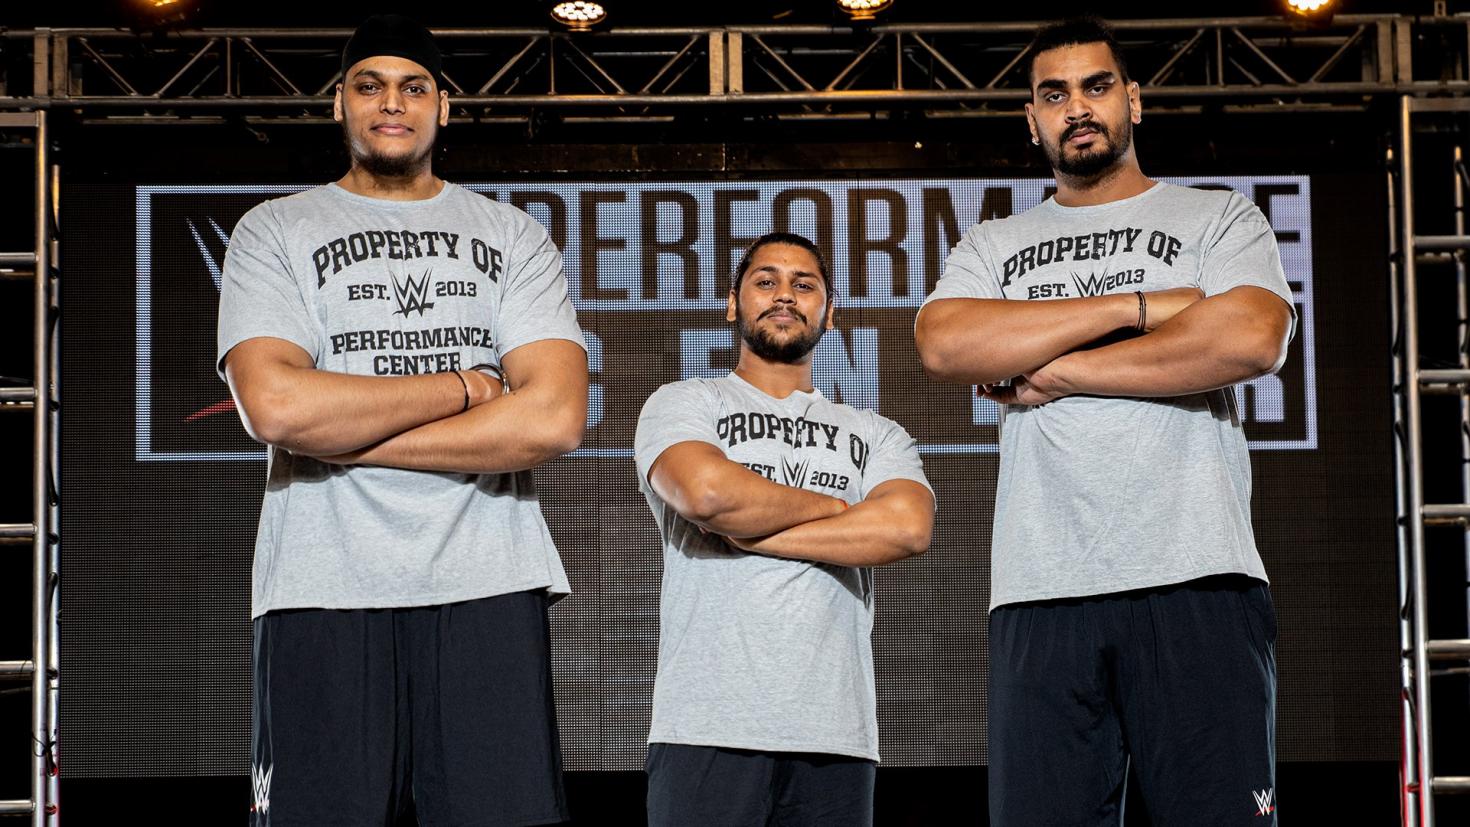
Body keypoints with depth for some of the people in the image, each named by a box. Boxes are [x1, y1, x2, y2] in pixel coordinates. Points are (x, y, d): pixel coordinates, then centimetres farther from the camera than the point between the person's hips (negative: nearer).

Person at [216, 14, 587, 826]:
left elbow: (553, 417, -3)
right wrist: (460, 385, -3)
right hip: (325, 591, -1)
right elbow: (274, 404, -9)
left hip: (488, 586, 1)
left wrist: (342, 435, -6)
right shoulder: (275, 232, 10)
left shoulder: (513, 237, 14)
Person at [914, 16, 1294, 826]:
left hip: (1196, 579, -2)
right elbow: (944, 343, -2)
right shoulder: (991, 247, 21)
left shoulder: (1217, 220, 14)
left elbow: (1250, 339, -7)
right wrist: (1137, 307, -4)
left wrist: (1056, 371, -3)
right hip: (1040, 596, 2)